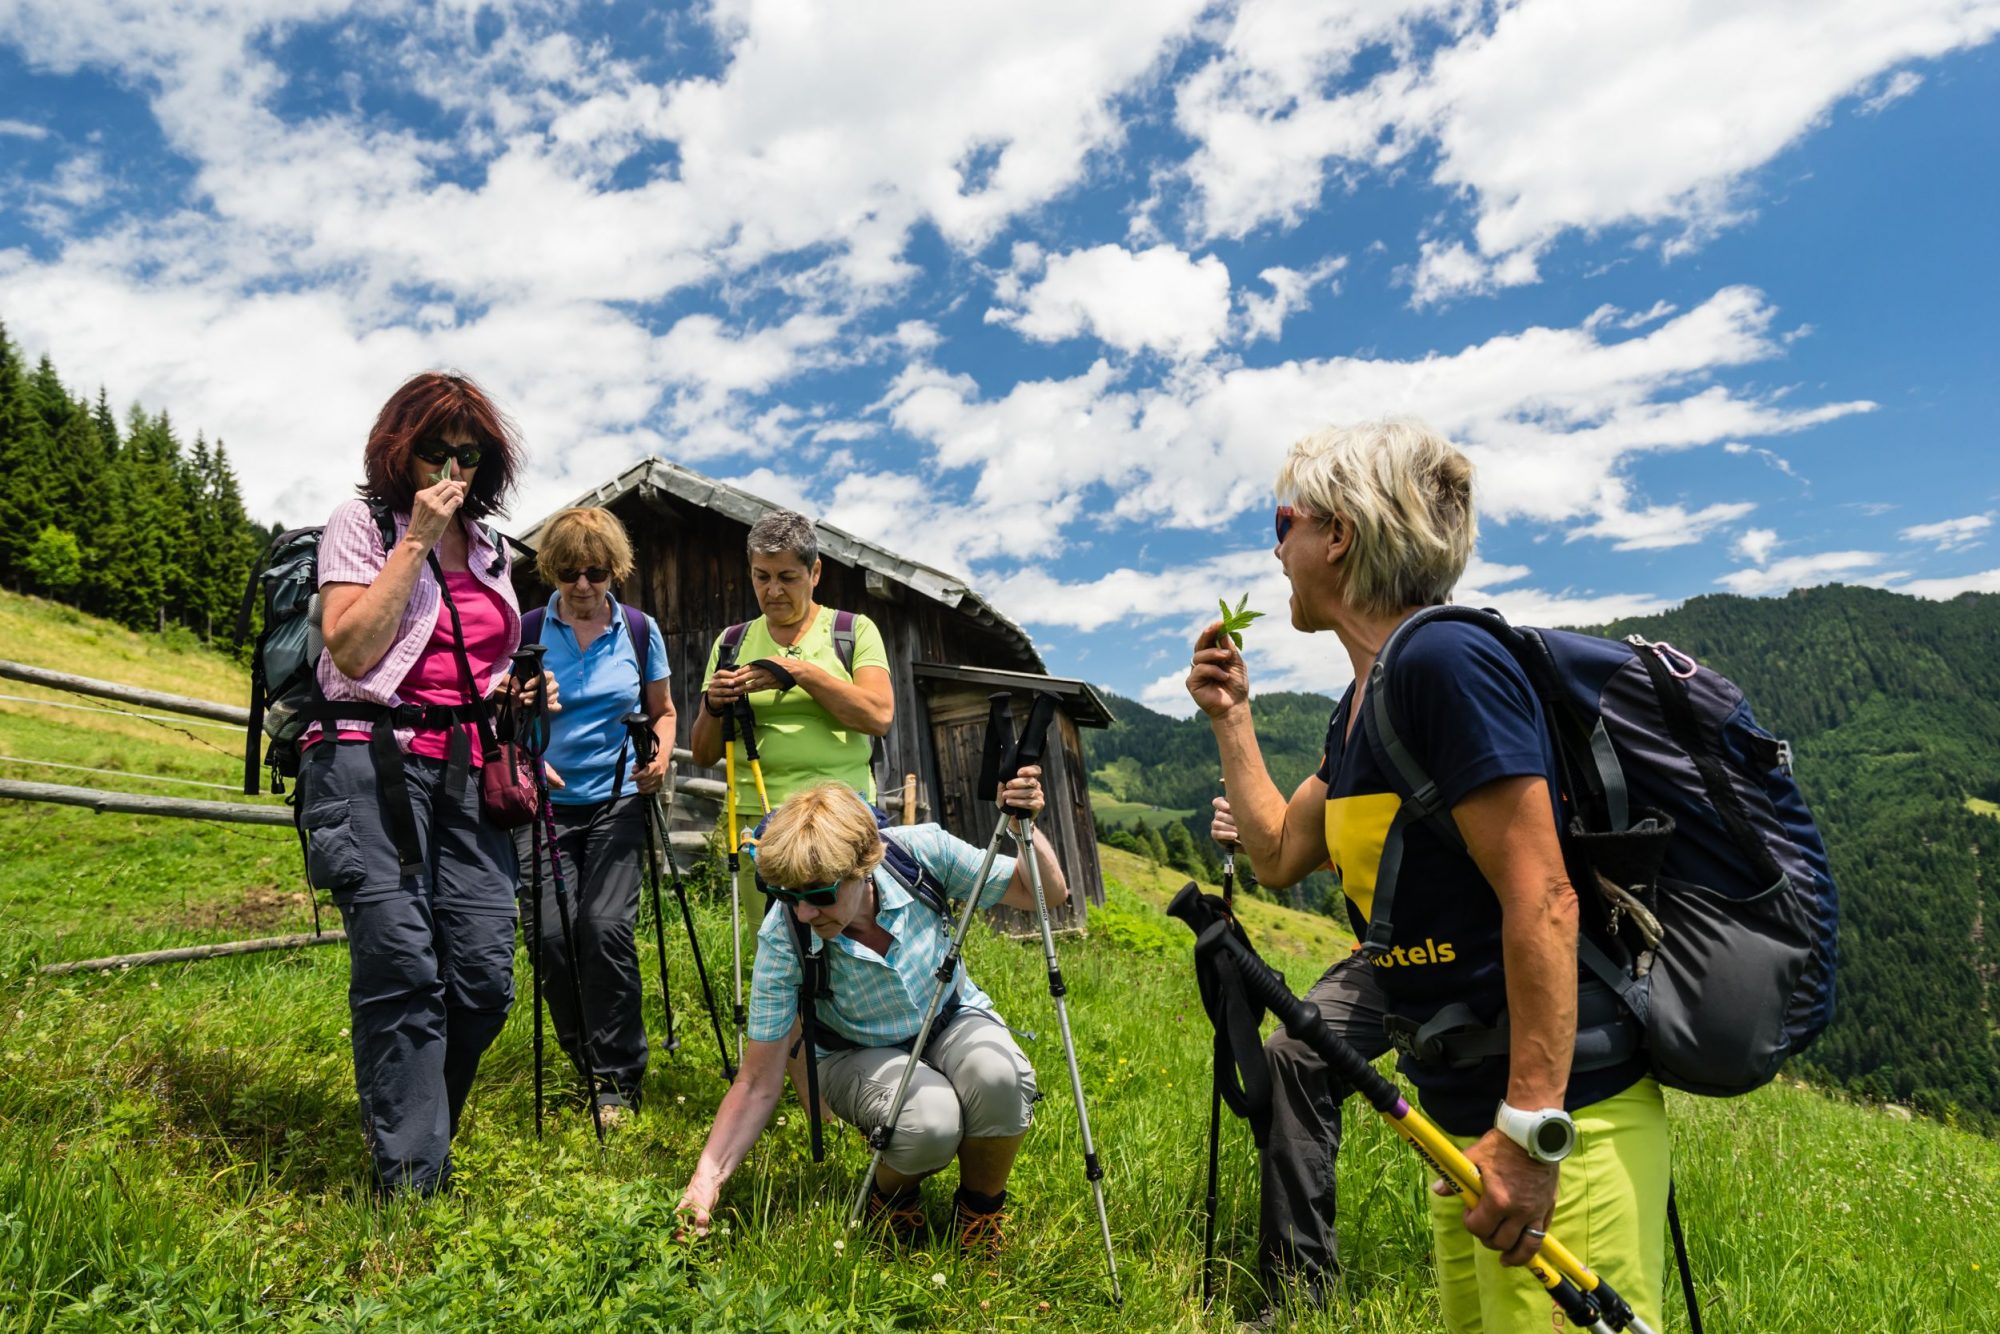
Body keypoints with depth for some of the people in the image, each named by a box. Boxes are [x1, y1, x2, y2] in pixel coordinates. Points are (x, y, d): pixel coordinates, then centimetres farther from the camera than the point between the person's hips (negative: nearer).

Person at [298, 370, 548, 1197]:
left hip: (466, 772, 6)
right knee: (402, 969, -11)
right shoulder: (361, 524, 4)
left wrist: (518, 689, 10)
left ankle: (413, 1127, 19)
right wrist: (417, 543, -9)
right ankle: (410, 1183, -2)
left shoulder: (489, 548, 20)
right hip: (373, 764, -5)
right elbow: (350, 650, -10)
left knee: (485, 976, -3)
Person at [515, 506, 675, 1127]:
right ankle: (586, 1064, 16)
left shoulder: (640, 629, 4)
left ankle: (619, 1080, 0)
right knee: (552, 934, -8)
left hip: (618, 802, 0)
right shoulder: (527, 631, 0)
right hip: (546, 804, 0)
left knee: (608, 927, -13)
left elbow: (662, 711, 14)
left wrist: (659, 759, -6)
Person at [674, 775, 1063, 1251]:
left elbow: (1047, 893, -15)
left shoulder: (921, 850, -26)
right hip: (860, 1054, -1)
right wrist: (709, 1174, -31)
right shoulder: (782, 938, -27)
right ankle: (893, 1197, 3)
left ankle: (980, 1208, -1)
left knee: (1000, 1077, -33)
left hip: (953, 1022, 2)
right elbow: (758, 1084, -19)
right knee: (929, 1123, -34)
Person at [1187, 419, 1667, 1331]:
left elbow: (1542, 899, -23)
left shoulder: (1447, 661, -19)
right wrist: (1229, 715, 16)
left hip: (1559, 1122, -9)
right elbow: (1279, 853, 19)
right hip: (1469, 1119, 9)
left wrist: (1530, 1130, -24)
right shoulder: (1361, 708, 10)